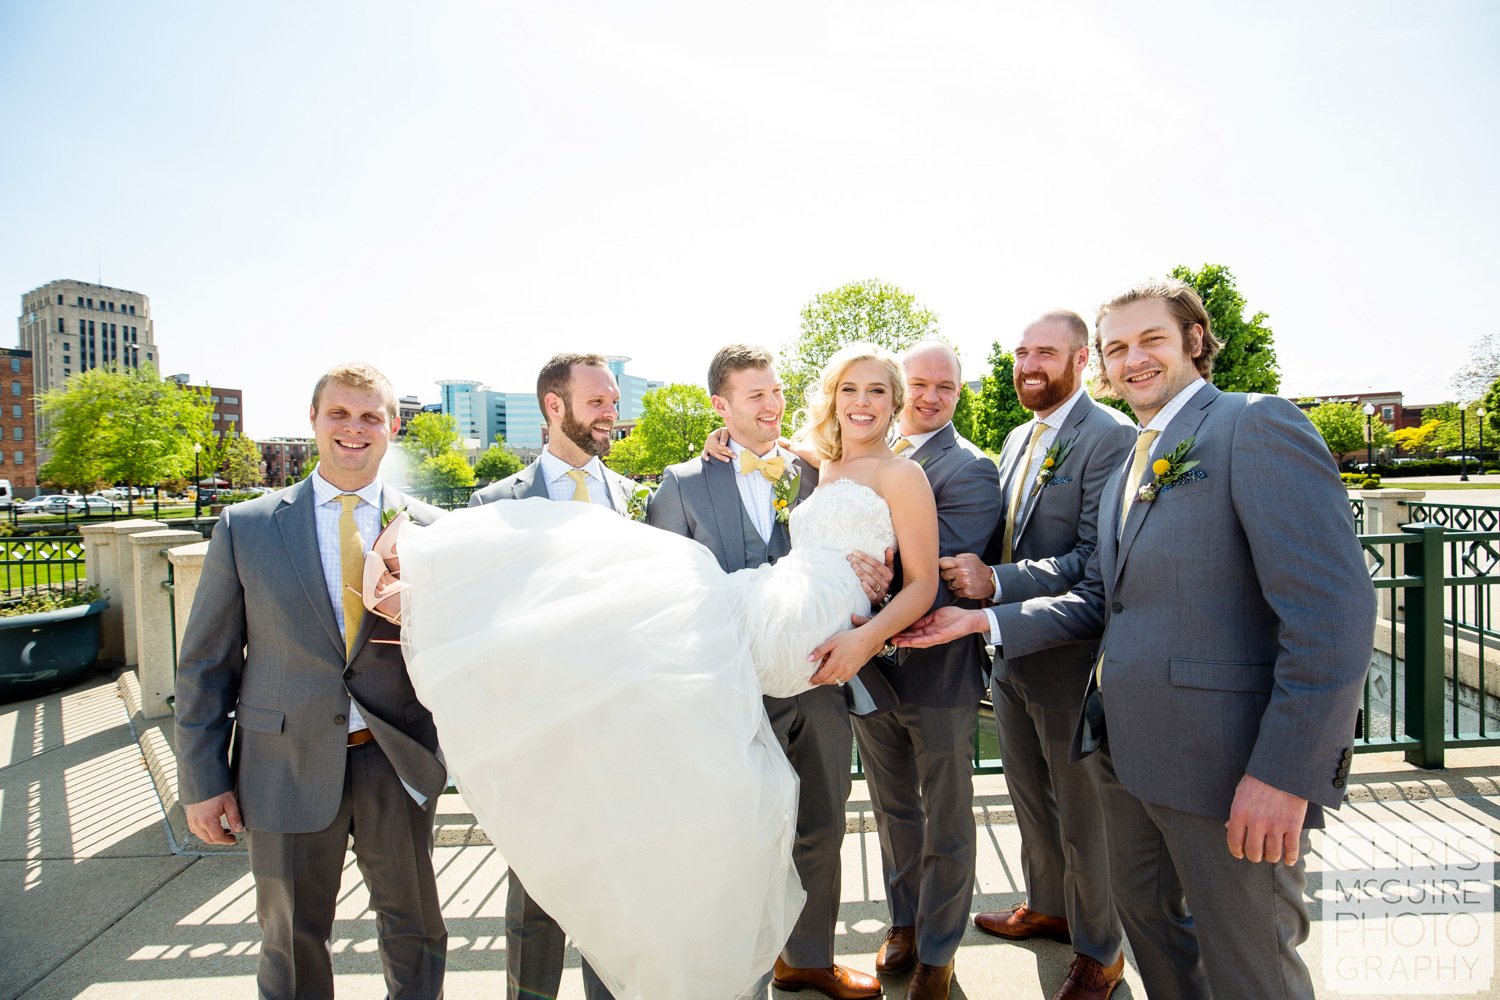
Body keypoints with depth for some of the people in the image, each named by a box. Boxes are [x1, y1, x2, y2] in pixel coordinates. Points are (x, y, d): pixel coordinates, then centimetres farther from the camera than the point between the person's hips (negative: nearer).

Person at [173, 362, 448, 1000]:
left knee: (414, 929, 18)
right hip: (289, 763, 0)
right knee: (292, 943, 18)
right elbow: (205, 662, 2)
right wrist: (202, 780, 0)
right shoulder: (244, 527, -1)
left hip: (399, 761, 0)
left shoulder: (428, 529, -2)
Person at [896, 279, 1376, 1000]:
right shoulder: (1130, 465, 15)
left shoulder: (1257, 425, -11)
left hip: (1227, 764, -7)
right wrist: (985, 620, 2)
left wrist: (1286, 771, -23)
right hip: (1127, 750, 8)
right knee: (1145, 915, 24)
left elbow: (1332, 606, -20)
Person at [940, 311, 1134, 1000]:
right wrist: (969, 572, -3)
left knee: (1082, 811, 11)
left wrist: (997, 582, -29)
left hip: (1071, 658, -8)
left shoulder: (1110, 438, -16)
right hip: (1012, 652, 8)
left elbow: (1095, 560, -24)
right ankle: (1047, 906, 48)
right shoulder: (1017, 439, 10)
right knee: (1029, 796, 24)